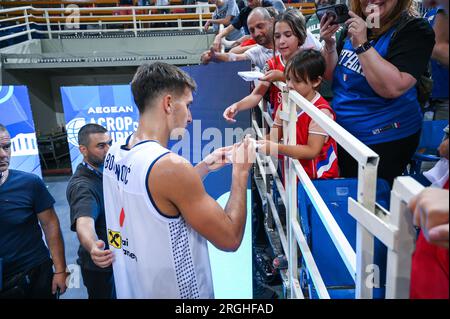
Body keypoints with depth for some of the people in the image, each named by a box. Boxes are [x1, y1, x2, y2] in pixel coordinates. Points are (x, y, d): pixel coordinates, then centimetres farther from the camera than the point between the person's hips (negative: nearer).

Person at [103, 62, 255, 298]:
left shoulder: (114, 154, -3)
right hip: (175, 291, -7)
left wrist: (204, 167, 10)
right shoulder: (169, 165, -28)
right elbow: (230, 239, -21)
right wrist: (240, 172, -12)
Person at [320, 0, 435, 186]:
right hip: (342, 132, 7)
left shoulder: (414, 30, -16)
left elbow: (393, 87, -29)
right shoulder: (355, 26, 4)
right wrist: (330, 44, -9)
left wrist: (362, 44, -29)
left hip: (383, 141, -6)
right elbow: (332, 76, 8)